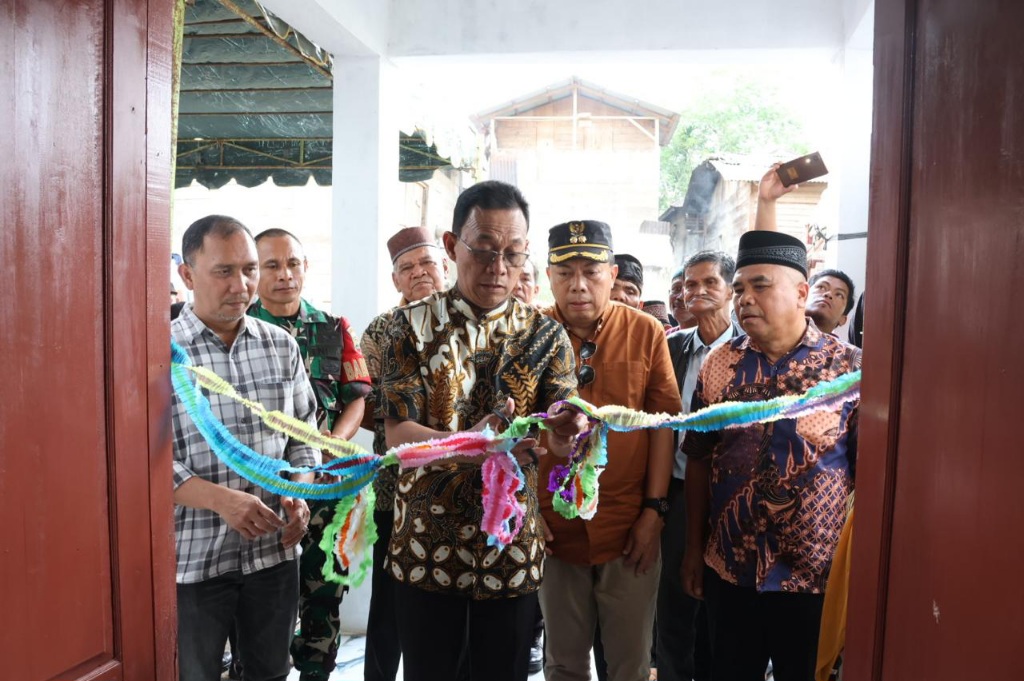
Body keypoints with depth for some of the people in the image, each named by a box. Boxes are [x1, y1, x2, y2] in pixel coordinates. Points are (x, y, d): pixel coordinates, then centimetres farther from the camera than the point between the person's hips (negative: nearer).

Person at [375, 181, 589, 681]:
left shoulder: (546, 336, -1)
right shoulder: (411, 326, -6)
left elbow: (562, 438, -9)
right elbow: (397, 433, -14)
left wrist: (561, 436, -34)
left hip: (514, 550, 1)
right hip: (426, 548, -1)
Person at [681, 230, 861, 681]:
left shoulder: (851, 368, -9)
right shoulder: (718, 365, 0)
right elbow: (698, 460, 5)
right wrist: (694, 548, 7)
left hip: (817, 578, -2)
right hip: (727, 572, 3)